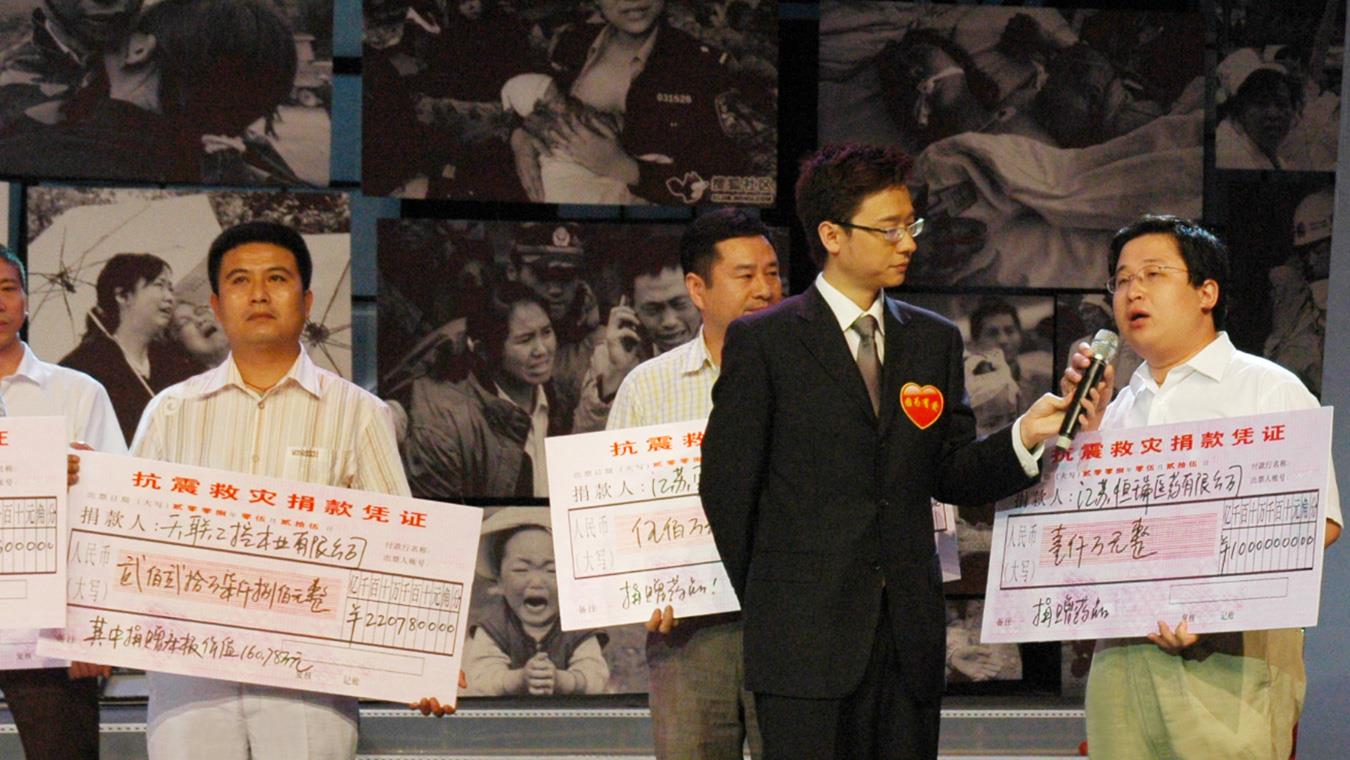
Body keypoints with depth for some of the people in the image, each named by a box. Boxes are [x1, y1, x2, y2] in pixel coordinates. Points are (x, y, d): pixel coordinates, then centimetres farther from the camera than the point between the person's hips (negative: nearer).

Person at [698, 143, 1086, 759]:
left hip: (911, 633, 4)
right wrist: (770, 603, 4)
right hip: (805, 638, -4)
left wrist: (1022, 437, -6)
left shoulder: (935, 341, 14)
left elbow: (951, 476, 12)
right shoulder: (762, 342, 0)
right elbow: (727, 484, 0)